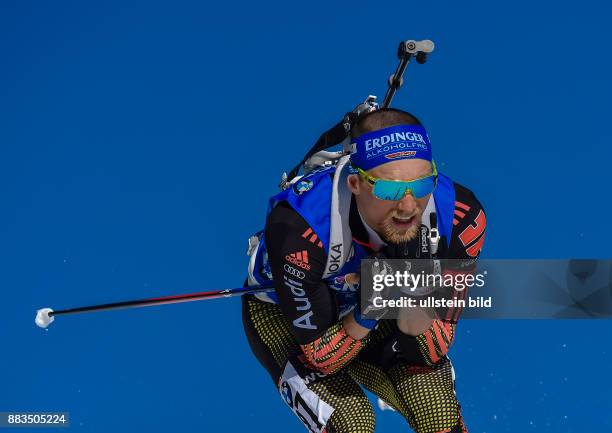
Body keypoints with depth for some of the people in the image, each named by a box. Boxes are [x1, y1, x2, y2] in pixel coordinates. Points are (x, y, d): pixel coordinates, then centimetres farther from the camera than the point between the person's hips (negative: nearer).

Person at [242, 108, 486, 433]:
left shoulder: (460, 218, -29)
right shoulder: (297, 228, -39)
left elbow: (430, 355, -19)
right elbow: (320, 356, -26)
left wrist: (417, 319, -40)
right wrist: (366, 316, -44)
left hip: (367, 305, 3)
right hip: (282, 313, -3)